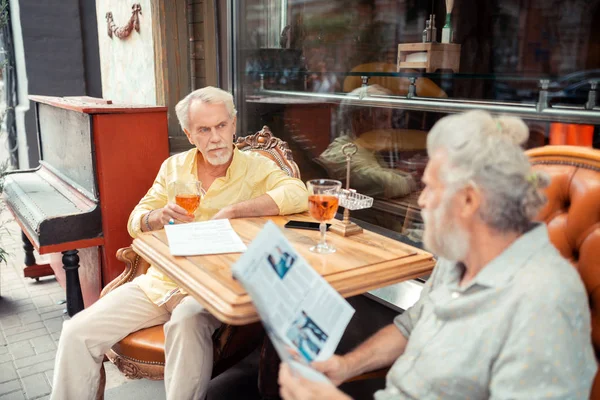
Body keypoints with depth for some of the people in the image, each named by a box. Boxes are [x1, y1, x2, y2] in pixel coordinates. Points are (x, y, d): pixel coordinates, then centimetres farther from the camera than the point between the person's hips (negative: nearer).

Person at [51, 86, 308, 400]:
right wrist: (160, 216, -14)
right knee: (77, 332, -6)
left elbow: (298, 195, -23)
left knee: (187, 325, -37)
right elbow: (135, 224, 10)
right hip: (158, 280, 5)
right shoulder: (174, 166, 9)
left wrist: (233, 210, -24)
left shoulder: (255, 167, -4)